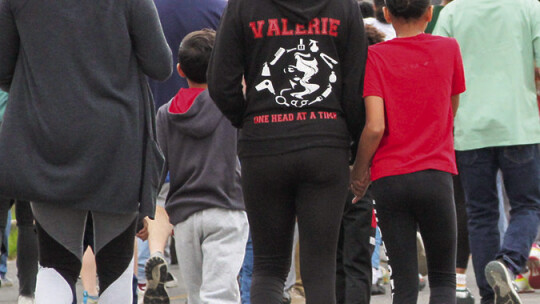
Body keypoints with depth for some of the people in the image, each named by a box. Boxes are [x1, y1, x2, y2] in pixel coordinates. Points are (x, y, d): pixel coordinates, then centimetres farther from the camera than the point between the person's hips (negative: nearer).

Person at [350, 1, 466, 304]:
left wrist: (359, 171, 3)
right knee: (443, 278, 11)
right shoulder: (449, 49, 2)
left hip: (389, 178, 0)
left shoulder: (376, 56, -3)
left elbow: (375, 127, -11)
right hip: (435, 174, 0)